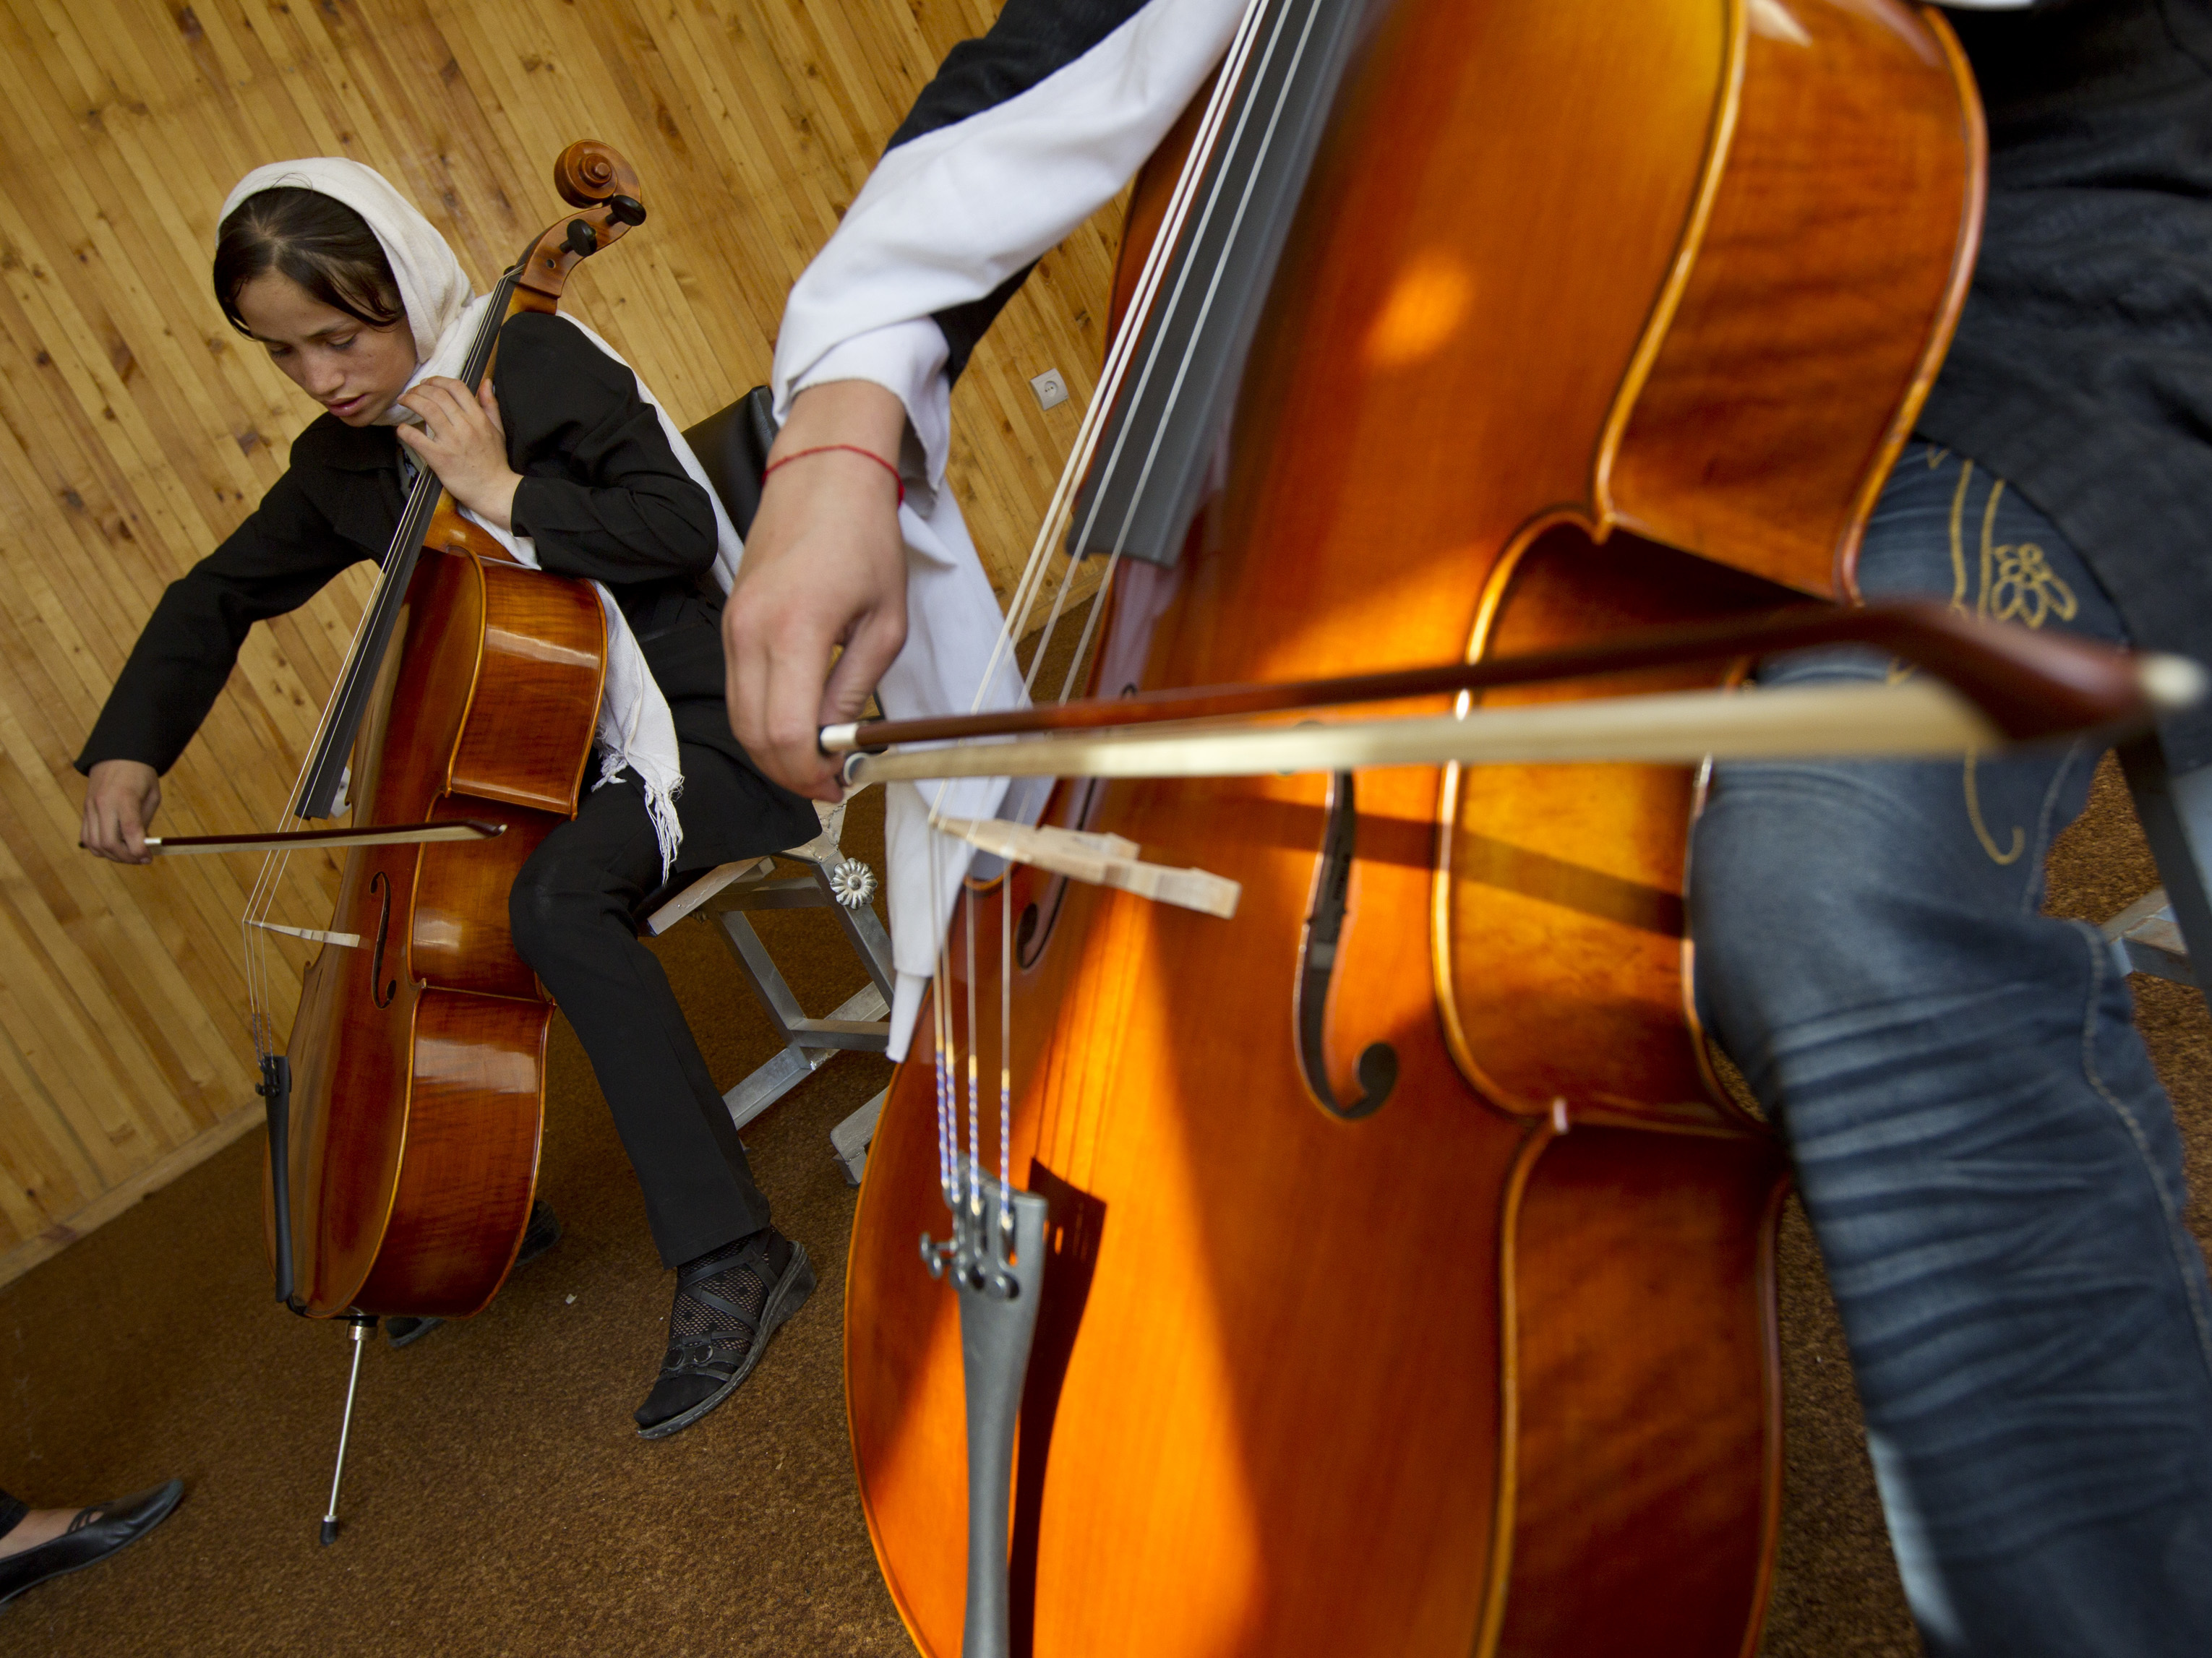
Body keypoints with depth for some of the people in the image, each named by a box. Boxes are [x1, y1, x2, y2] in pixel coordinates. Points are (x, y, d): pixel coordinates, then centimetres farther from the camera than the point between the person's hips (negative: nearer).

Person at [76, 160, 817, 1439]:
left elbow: (682, 528, -19)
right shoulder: (344, 461, 9)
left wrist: (505, 492, -23)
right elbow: (220, 597, 19)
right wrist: (129, 749, 8)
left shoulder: (542, 363, -11)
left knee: (557, 894, -34)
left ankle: (731, 1252, -29)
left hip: (685, 726, -8)